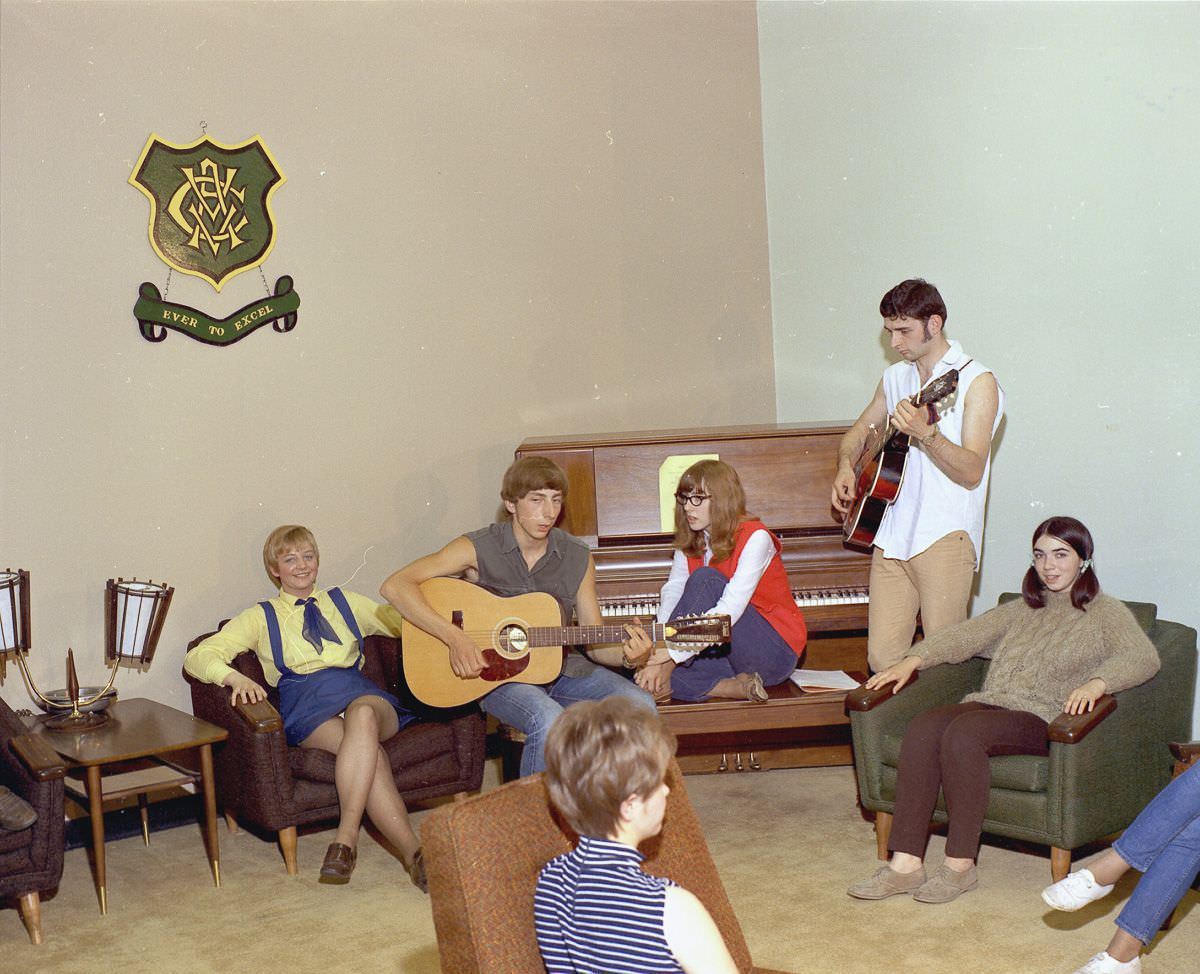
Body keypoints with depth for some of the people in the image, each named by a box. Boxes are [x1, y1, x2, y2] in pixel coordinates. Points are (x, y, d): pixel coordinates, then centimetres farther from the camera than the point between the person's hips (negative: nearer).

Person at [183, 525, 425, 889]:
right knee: (371, 755, -35)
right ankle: (413, 852, -37)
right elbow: (197, 657, 9)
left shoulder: (345, 602, 27)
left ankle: (346, 837, -39)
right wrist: (235, 677, -14)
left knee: (361, 715, -39)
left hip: (361, 693, 2)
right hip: (306, 706, -2)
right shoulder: (261, 617, 20)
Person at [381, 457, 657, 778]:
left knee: (638, 705, -18)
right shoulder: (478, 548, -10)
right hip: (496, 671, -4)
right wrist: (455, 638, -27)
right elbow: (395, 586, -19)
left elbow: (594, 643, 6)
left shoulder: (578, 558, 3)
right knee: (549, 720, -35)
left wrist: (628, 655, -16)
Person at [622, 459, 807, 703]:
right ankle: (731, 686, -24)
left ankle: (666, 669, -25)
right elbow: (672, 591, -11)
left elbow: (729, 611, -29)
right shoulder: (690, 542, 5)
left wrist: (672, 652, -37)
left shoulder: (754, 537, -18)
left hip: (774, 653, -6)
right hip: (729, 650, 6)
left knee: (705, 579, -30)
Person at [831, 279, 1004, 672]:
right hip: (893, 536, 6)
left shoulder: (976, 382, -6)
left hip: (945, 536, -6)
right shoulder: (894, 378, 15)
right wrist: (845, 467, 8)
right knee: (882, 658, 3)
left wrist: (925, 433, -30)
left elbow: (971, 472, -15)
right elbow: (859, 431, 29)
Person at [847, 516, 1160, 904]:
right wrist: (914, 659, -1)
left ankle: (961, 864, -28)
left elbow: (1143, 657, -9)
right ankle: (906, 863, -30)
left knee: (963, 732, -35)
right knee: (922, 728, -27)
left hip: (1042, 719, -5)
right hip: (988, 704, 5)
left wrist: (1095, 683, -29)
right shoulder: (1022, 610, 28)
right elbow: (967, 635, 16)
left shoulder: (1106, 613, 10)